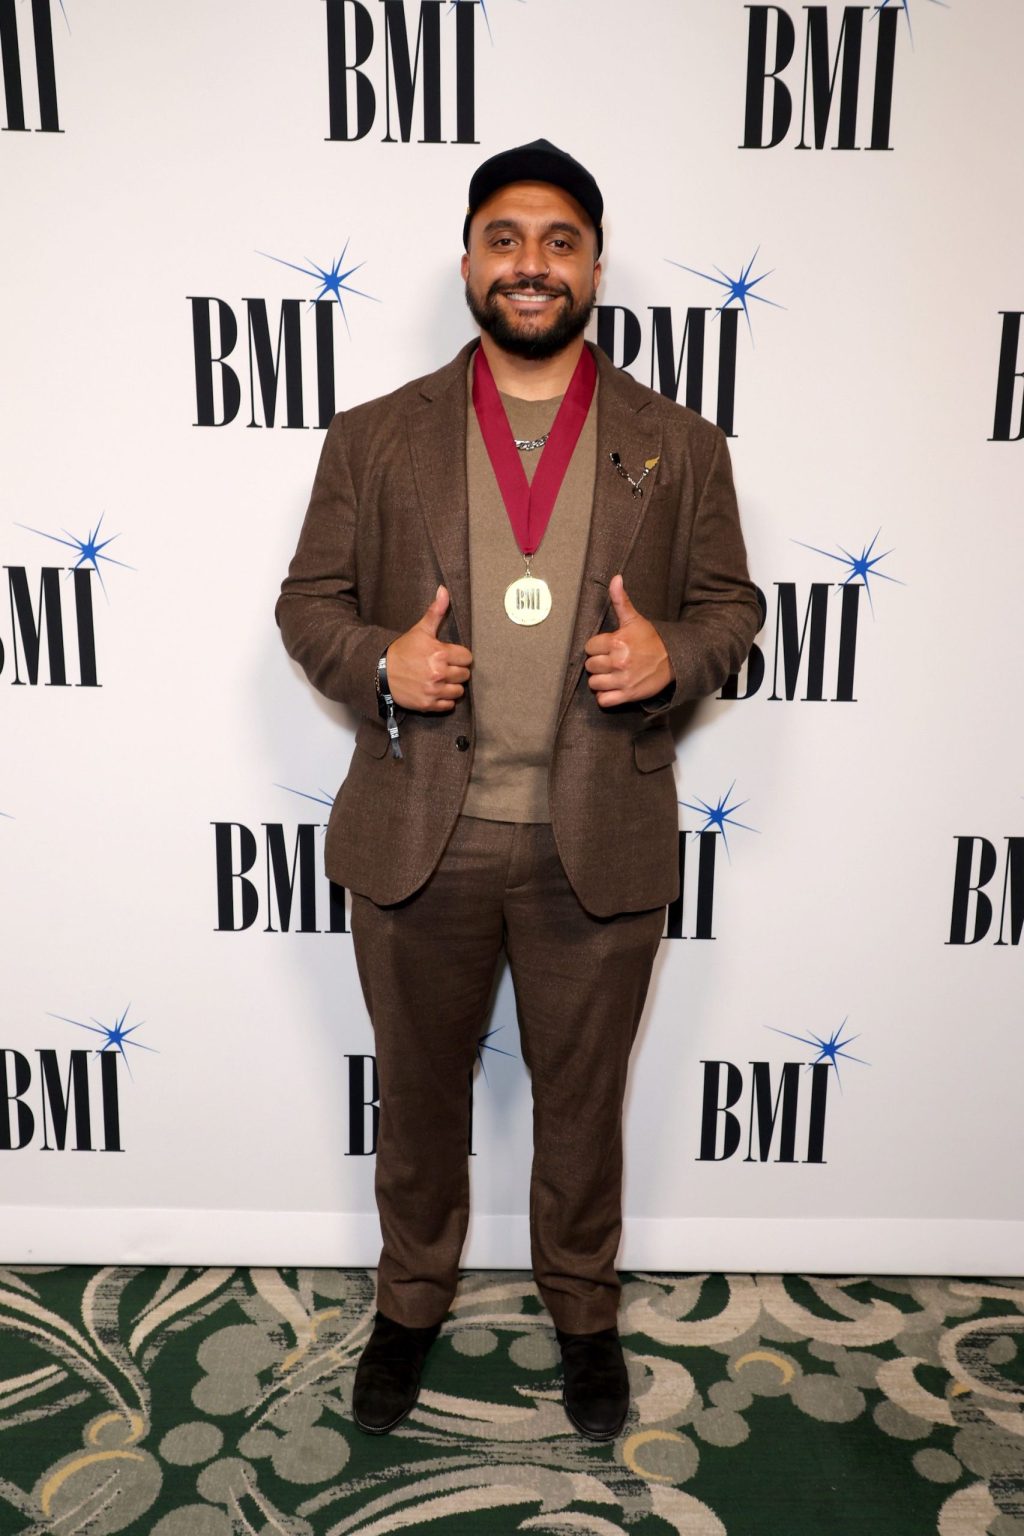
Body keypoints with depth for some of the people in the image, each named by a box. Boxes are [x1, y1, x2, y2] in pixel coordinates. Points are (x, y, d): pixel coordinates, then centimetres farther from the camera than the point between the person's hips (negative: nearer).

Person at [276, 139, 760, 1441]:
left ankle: (584, 1310, 44)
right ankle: (410, 1302, 45)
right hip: (418, 842, 1)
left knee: (583, 1098, 18)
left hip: (600, 846, 0)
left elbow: (733, 603, 8)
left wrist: (675, 652, -14)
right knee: (418, 1094, 18)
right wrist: (376, 660, -15)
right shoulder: (375, 438, 3)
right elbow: (308, 600, 5)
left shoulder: (677, 447, 4)